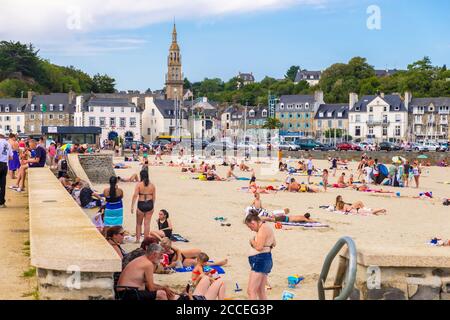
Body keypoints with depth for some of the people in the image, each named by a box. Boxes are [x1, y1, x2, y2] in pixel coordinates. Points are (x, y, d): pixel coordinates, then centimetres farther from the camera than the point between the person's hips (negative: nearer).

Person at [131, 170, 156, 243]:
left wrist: (132, 206, -10)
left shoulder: (139, 185, -7)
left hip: (141, 204, -2)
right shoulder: (152, 185, 3)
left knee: (139, 223, 14)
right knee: (147, 224, 7)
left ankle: (138, 239, 16)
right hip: (149, 204, 2)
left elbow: (135, 195, -12)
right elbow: (154, 197, 6)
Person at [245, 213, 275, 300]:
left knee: (251, 291, -12)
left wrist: (252, 241, -5)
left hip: (260, 260, -11)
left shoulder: (263, 229, -16)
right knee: (261, 291, 16)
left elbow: (259, 247, -24)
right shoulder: (267, 227, 16)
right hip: (266, 259, 11)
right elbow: (274, 244, 28)